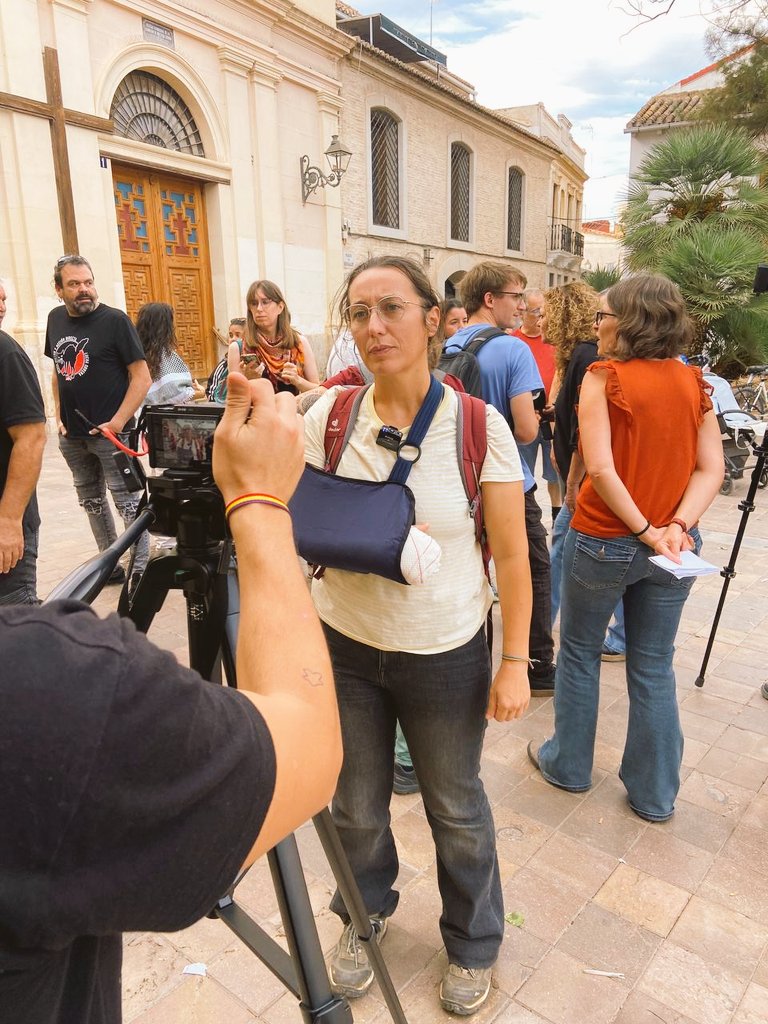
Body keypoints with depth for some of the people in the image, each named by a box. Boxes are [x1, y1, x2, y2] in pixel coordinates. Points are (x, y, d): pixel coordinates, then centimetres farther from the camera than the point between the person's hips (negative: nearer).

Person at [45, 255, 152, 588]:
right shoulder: (56, 319, 8)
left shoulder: (114, 320, -9)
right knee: (91, 501, 15)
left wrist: (118, 422, -17)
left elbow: (142, 377, -12)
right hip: (72, 436, 7)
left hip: (110, 432, -6)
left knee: (128, 502, -3)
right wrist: (59, 416, 10)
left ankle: (140, 570, 8)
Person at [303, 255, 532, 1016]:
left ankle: (474, 943, 49)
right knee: (356, 806, 20)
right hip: (344, 645, 2)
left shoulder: (480, 426, -14)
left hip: (446, 656, -2)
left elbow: (511, 555, -7)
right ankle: (365, 913, 53)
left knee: (455, 808, 19)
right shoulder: (328, 417, -7)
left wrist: (515, 661, -6)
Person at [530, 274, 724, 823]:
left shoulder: (604, 377, -12)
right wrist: (678, 525, -12)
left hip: (602, 541, -4)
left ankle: (569, 764, 34)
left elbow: (600, 469, -21)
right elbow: (711, 469, -4)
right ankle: (655, 793, 29)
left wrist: (644, 531, -14)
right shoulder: (695, 382, 2)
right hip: (672, 546, 4)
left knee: (579, 653, 16)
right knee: (654, 668, 15)